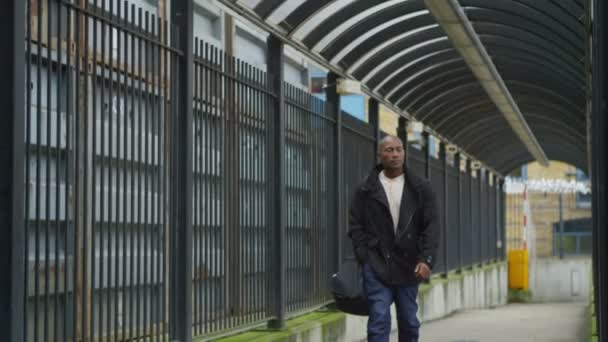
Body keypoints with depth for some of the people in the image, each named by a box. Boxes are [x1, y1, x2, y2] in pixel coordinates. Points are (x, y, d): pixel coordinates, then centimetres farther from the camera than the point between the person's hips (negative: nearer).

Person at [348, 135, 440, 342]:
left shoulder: (420, 188, 4)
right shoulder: (366, 190, 2)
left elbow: (432, 226, 0)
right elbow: (355, 226, 3)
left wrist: (426, 259, -11)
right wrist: (365, 259, -7)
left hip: (408, 267, 2)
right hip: (376, 266, -2)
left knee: (409, 322, 10)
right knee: (379, 321, -10)